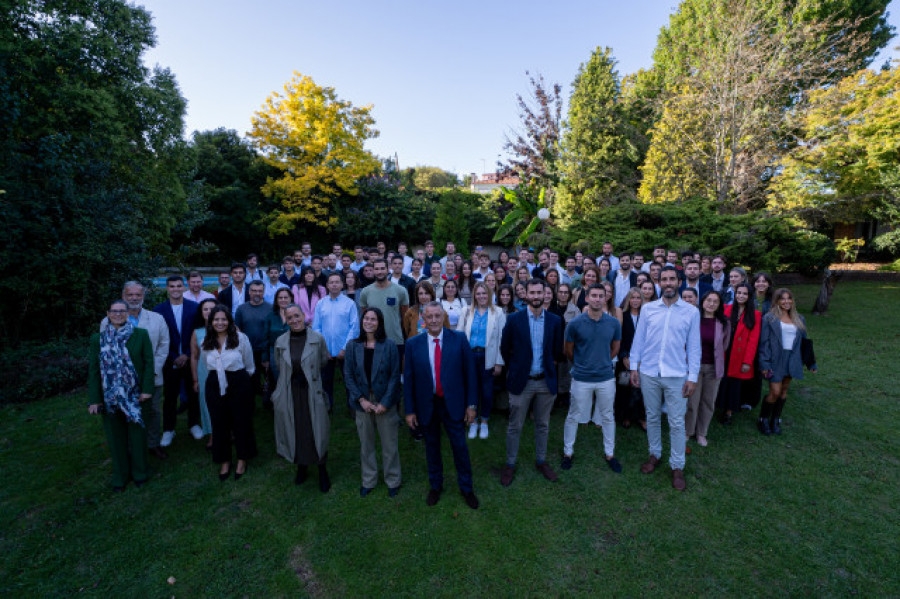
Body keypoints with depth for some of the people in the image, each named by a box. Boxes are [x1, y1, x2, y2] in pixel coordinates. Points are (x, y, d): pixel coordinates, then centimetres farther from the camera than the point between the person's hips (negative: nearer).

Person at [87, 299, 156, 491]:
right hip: (110, 396, 1)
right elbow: (93, 369, 0)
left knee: (137, 435, 10)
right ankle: (120, 475, 29)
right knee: (115, 437, 11)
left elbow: (148, 362, -4)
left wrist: (147, 389, -11)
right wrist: (94, 399, -4)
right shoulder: (98, 338, 1)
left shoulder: (141, 335, -3)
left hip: (135, 395, -1)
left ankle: (139, 472, 28)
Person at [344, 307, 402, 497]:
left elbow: (395, 375, -6)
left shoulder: (389, 345, -7)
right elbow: (348, 376, 0)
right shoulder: (353, 346, -1)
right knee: (365, 444, 15)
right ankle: (368, 480, 35)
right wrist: (361, 399, -9)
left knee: (389, 444, 9)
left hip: (385, 403, -2)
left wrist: (385, 403, -12)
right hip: (362, 402, 2)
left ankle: (393, 481, 29)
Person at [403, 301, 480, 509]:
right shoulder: (414, 344, -5)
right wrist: (410, 410, -1)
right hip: (427, 405, 1)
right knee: (432, 446, 17)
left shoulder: (459, 339, -8)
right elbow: (408, 379, -1)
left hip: (453, 404, -1)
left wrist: (471, 404, -5)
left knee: (460, 447, 10)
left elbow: (469, 373, -4)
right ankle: (435, 486, 40)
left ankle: (466, 488, 34)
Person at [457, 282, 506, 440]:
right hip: (470, 355, 1)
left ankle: (484, 422, 29)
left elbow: (501, 339, -2)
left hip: (488, 357, -1)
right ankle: (474, 421, 27)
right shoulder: (466, 311, 5)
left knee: (487, 391, 7)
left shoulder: (498, 313, 0)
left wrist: (499, 362, -5)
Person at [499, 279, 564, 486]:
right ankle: (510, 464, 26)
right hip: (521, 381, -2)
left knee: (543, 425, 17)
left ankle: (541, 461, 37)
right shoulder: (514, 319, -8)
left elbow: (557, 350, 9)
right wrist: (514, 368, 7)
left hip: (546, 381, 2)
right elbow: (505, 348, 2)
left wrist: (549, 365, 9)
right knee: (515, 426, 8)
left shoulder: (555, 320, -1)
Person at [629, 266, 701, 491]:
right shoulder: (647, 308, 2)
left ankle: (677, 466, 22)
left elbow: (694, 346, 1)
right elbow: (638, 339, 5)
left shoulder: (691, 312, 0)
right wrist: (634, 366, 1)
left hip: (676, 375, -1)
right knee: (652, 417, 15)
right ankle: (654, 454, 33)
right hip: (648, 373, 1)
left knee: (676, 423, 6)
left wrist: (693, 376, -2)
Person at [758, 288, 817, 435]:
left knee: (784, 391, 11)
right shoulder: (769, 318, -5)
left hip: (792, 361, 5)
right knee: (775, 392, -6)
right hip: (776, 360, -5)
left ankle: (775, 420, 25)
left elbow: (804, 341, 15)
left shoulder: (799, 319, 10)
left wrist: (811, 363, 14)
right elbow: (764, 342, -8)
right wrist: (765, 364, -15)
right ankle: (763, 420, 13)